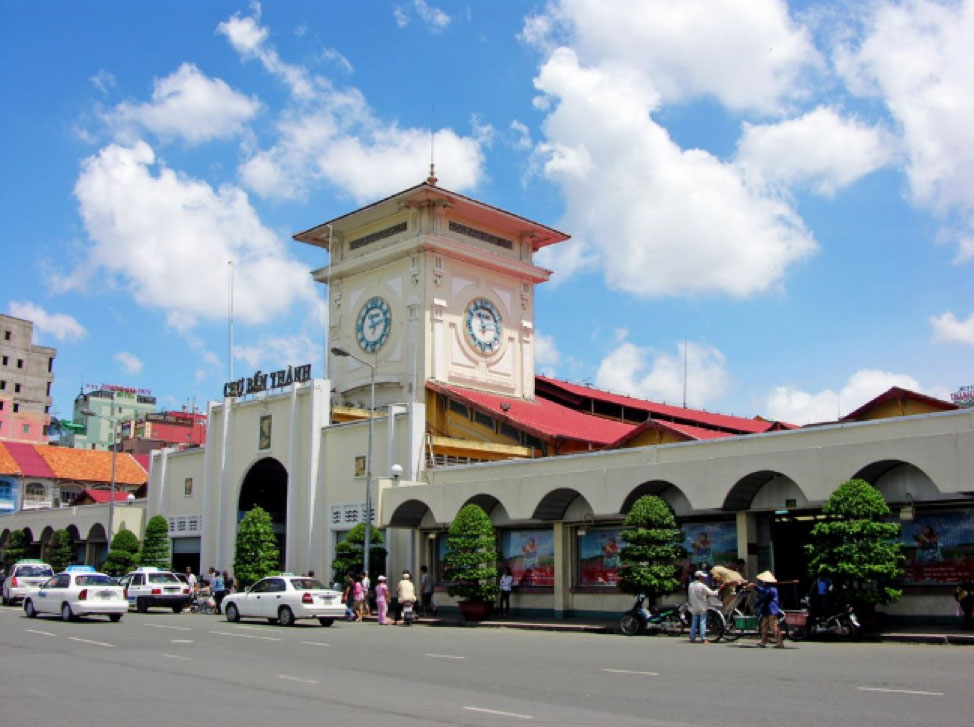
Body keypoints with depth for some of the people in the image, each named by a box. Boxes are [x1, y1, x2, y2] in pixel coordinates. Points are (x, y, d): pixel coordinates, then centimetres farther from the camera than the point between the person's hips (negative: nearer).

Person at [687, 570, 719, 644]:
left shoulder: (691, 585, 5)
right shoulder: (702, 586, -15)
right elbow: (711, 593, -12)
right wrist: (717, 591, 2)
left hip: (694, 608, 6)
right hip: (702, 607, -6)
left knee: (694, 623, 12)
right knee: (702, 622, -4)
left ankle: (692, 638, 14)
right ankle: (703, 638, -9)